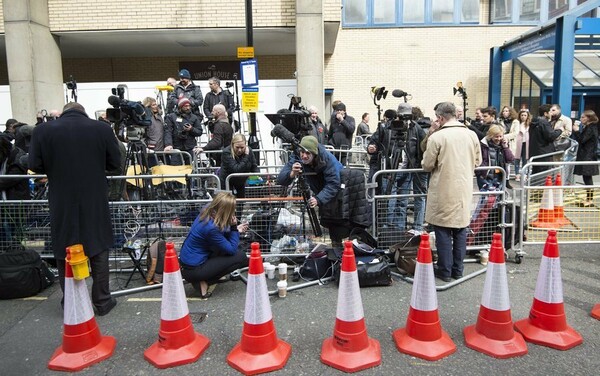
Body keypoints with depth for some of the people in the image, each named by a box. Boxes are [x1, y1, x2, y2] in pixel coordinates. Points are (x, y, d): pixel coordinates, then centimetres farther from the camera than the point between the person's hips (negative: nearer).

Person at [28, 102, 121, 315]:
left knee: (64, 252, 13)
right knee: (98, 250, 11)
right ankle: (102, 301, 18)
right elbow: (115, 163, -1)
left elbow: (35, 166, -3)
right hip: (95, 201, 0)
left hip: (62, 203, 0)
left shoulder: (43, 130, -5)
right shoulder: (102, 129, -5)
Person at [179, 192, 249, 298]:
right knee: (240, 256, -7)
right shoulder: (211, 227, -28)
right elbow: (231, 249, -17)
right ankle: (203, 282, -5)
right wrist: (234, 228, -15)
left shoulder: (207, 214, -5)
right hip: (193, 269, -9)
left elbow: (221, 235, 14)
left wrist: (235, 229, 2)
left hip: (187, 260, 9)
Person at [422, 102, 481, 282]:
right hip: (464, 190, 5)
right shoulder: (471, 135, 2)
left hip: (444, 191, -4)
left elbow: (427, 165, -6)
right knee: (460, 230, 13)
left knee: (443, 231, 5)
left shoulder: (437, 137, -14)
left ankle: (445, 271, 11)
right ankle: (458, 270, 22)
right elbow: (477, 161, 12)